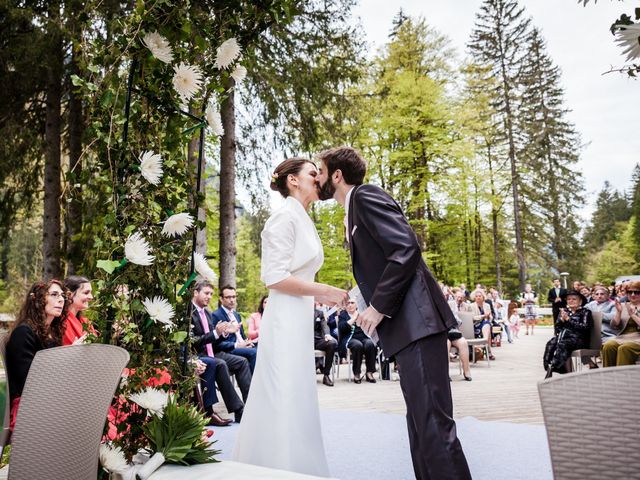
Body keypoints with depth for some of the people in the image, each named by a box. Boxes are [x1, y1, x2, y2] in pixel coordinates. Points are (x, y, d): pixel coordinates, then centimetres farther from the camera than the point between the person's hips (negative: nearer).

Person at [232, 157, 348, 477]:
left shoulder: (301, 220, 17)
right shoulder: (286, 217, -11)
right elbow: (274, 277, -19)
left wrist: (320, 297, 12)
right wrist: (323, 291, -15)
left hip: (299, 319, 10)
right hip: (286, 319, -9)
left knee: (290, 400, 14)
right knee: (287, 402, -4)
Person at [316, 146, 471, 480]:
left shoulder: (366, 195, -5)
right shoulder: (353, 211, 23)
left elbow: (406, 248, -18)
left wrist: (379, 306, -16)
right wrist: (372, 308, 13)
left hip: (416, 321, -10)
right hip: (406, 325, 10)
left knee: (432, 420, -11)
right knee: (420, 420, 13)